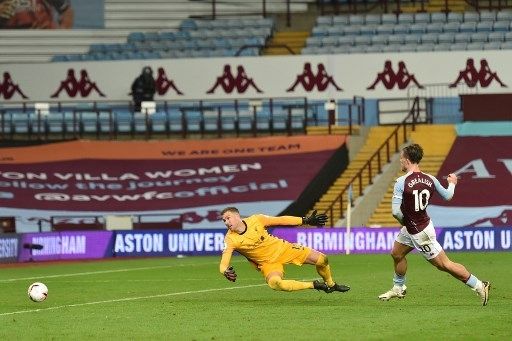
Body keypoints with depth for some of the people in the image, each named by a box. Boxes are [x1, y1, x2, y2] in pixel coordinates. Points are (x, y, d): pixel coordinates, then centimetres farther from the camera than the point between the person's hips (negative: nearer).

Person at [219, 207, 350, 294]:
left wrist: (306, 221, -3)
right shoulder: (230, 240, -20)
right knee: (274, 283, -36)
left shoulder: (255, 220, -15)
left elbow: (281, 220, -5)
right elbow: (223, 265, -26)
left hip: (282, 248, 2)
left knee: (321, 259, -4)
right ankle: (314, 285, -15)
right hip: (268, 264, -2)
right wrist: (226, 272, -51)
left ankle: (331, 284, 29)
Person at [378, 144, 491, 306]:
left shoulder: (402, 182, -25)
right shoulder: (430, 179, -5)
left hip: (420, 233, -8)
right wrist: (452, 183, 30)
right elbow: (447, 196, 9)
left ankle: (479, 286, 4)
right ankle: (398, 289, 41)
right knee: (396, 254, 23)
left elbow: (396, 211, -26)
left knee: (444, 264, 0)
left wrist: (404, 221, -5)